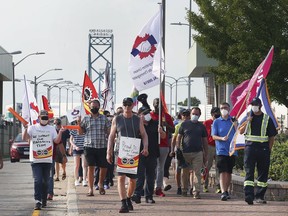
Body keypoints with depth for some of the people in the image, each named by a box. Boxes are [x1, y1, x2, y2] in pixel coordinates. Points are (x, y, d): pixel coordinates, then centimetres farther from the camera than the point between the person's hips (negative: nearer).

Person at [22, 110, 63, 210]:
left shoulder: (51, 129, 11)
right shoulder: (32, 128, 5)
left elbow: (56, 141, 3)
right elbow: (24, 138, -6)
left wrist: (60, 133, -15)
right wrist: (25, 129, -24)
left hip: (47, 160, 2)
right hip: (35, 160, -2)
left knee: (45, 181, 9)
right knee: (37, 180, -11)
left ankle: (44, 200, 21)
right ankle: (38, 201, -15)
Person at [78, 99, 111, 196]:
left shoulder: (104, 118, 9)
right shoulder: (86, 118, 6)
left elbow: (109, 131, 11)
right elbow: (80, 132, 8)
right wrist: (79, 124, -9)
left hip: (102, 147, 1)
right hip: (89, 147, -1)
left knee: (104, 167, 5)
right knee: (91, 167, -6)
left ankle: (101, 184, 31)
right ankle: (90, 189, -3)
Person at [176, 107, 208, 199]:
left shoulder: (201, 126, 13)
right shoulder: (185, 124, 8)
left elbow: (205, 141, 15)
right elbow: (179, 137, 8)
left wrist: (205, 155, 11)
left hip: (198, 153, 0)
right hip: (185, 152, 0)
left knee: (197, 173, -8)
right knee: (185, 173, 9)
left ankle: (196, 192, -10)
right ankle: (184, 190, 25)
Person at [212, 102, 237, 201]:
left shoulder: (233, 120, 10)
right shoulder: (216, 122, 4)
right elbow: (214, 136, 0)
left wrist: (235, 125, -7)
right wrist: (222, 138, -19)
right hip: (221, 151, -3)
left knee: (229, 172, 11)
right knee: (222, 172, -13)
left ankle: (226, 191, 25)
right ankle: (223, 193, -21)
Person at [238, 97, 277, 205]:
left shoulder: (267, 119, 7)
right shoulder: (247, 117, 12)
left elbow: (272, 136, 8)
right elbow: (241, 131, 5)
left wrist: (269, 150, 1)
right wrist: (248, 120, -8)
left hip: (263, 148, 0)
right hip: (250, 147, 0)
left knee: (263, 173, 4)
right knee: (249, 172, -9)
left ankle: (260, 196, 12)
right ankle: (249, 195, -16)